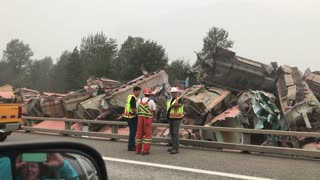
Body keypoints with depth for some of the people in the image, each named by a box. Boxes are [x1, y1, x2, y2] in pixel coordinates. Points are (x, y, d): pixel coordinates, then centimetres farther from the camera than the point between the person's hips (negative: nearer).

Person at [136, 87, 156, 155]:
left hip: (140, 118, 4)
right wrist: (154, 117, 17)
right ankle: (145, 150, -2)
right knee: (148, 134, 2)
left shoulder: (139, 100, 2)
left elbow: (137, 110, 6)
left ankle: (138, 150, 16)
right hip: (148, 119, -4)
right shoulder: (151, 101, -8)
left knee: (140, 133, 12)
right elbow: (154, 112, -3)